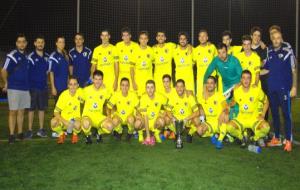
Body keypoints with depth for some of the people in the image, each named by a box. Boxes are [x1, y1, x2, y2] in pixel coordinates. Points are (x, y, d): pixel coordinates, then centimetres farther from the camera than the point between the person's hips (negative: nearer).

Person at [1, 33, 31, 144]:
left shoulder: (27, 56, 11)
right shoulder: (12, 56, -9)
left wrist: (29, 83, 11)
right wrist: (6, 83, -3)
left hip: (25, 88, 6)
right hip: (14, 88, -6)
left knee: (21, 111, 11)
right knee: (13, 111, -2)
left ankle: (20, 133, 19)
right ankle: (11, 135, 3)